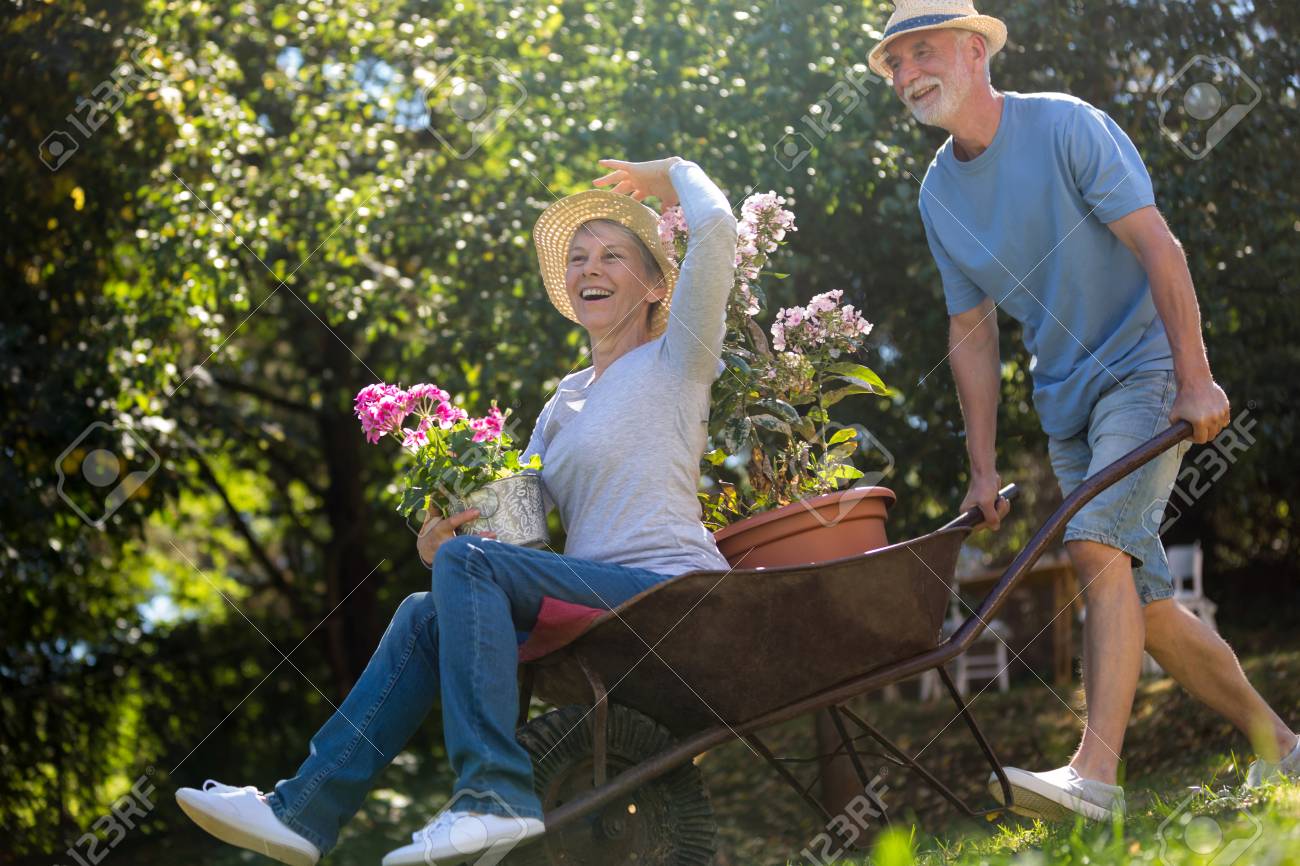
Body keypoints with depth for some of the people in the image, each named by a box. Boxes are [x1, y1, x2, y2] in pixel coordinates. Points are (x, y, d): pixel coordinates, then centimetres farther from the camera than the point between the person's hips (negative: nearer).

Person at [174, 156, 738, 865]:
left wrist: (670, 172, 8)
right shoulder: (566, 401, 23)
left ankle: (495, 797, -31)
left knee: (469, 562, -23)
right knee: (426, 616, -4)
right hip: (599, 600, 8)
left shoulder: (675, 360, 2)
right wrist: (439, 538, -3)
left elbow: (715, 226, -12)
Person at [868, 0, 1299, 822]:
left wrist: (1196, 379, -22)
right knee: (1144, 604, 6)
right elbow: (971, 331, 10)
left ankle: (1095, 773, -31)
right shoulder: (938, 192, 6)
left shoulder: (1065, 126, -12)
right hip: (1066, 401, 7)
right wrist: (983, 468, 7)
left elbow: (1158, 246, -17)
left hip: (1143, 366, -7)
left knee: (1099, 542, -26)